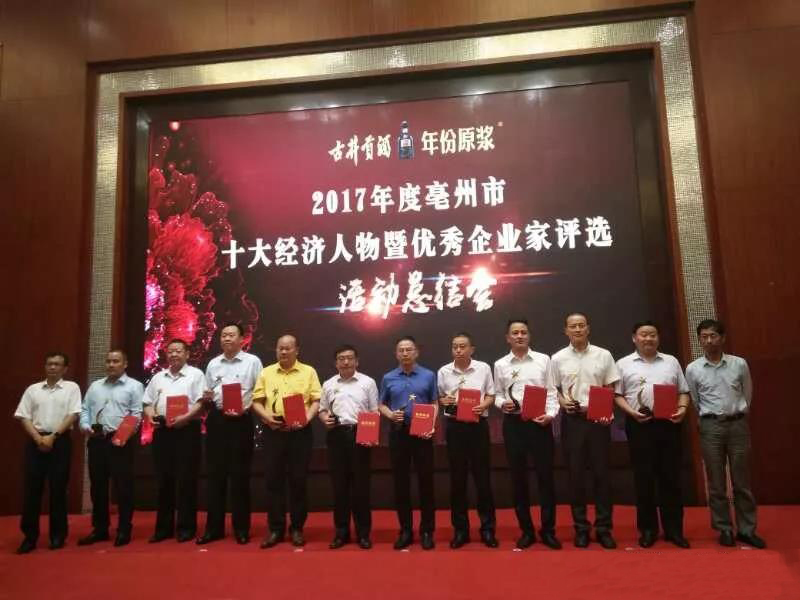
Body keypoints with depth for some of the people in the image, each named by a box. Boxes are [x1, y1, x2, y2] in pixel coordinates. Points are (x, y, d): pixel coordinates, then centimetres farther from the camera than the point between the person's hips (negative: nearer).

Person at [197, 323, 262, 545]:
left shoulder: (252, 361, -1)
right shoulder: (213, 364, 13)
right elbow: (207, 395, 18)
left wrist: (244, 408, -15)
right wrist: (206, 398, -4)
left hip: (241, 421, -4)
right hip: (216, 421, 4)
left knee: (240, 475, 3)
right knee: (215, 474, 8)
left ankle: (241, 528, 15)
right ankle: (213, 528, 19)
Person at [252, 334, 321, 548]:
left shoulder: (308, 372, 4)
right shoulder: (266, 372, 10)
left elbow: (316, 400, 0)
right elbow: (256, 401, 7)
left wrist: (307, 418, -16)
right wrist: (266, 416, -11)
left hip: (300, 432, -1)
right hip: (273, 432, 2)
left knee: (298, 481, 4)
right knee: (273, 481, 5)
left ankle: (297, 528, 17)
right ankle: (275, 529, 17)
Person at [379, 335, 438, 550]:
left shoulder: (428, 376, 1)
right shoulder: (388, 378, 5)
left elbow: (434, 404, 4)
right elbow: (382, 405, 11)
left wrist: (432, 426, -11)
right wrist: (390, 415, -10)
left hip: (422, 433, -1)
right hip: (398, 432, 2)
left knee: (426, 480, 3)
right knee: (400, 482, 7)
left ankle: (427, 530, 16)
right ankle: (405, 530, 19)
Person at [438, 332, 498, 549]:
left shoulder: (484, 368, 0)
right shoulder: (443, 371, 3)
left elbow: (491, 395, 6)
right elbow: (438, 397, 10)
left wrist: (483, 406, -14)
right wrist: (444, 401, -11)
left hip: (478, 425, -1)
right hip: (454, 426, 1)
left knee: (482, 476, 5)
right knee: (457, 477, 7)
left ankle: (488, 528, 18)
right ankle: (460, 529, 19)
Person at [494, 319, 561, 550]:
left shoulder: (543, 360, 4)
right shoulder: (500, 365, 6)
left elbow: (551, 392, 3)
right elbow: (497, 394, 9)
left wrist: (550, 414, -11)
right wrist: (501, 404, -12)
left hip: (540, 422, -1)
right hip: (513, 423, 1)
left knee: (545, 475, 3)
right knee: (518, 477, 7)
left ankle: (548, 530, 18)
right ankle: (526, 530, 21)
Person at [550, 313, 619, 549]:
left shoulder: (603, 355, 3)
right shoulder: (558, 358, 3)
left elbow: (610, 388, 5)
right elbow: (552, 390, 7)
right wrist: (563, 402, -12)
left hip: (598, 419, 0)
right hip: (572, 420, 0)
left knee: (601, 473, 4)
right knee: (576, 474, 5)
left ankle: (603, 528, 15)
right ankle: (581, 528, 16)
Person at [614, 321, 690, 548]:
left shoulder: (671, 361, 13)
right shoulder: (623, 364, 5)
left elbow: (683, 391, 13)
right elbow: (617, 395, 3)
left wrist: (682, 408, -5)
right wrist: (631, 412, -13)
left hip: (668, 423, 2)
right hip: (639, 424, -2)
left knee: (671, 476, 6)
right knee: (643, 477, 4)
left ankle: (674, 529, 18)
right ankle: (648, 529, 16)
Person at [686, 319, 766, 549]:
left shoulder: (739, 364, 0)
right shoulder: (692, 369, -1)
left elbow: (747, 394, 13)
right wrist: (709, 421, 9)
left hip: (738, 424, 1)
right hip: (711, 427, 0)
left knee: (742, 481, 7)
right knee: (716, 482, 5)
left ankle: (746, 529, 18)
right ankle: (724, 529, 15)